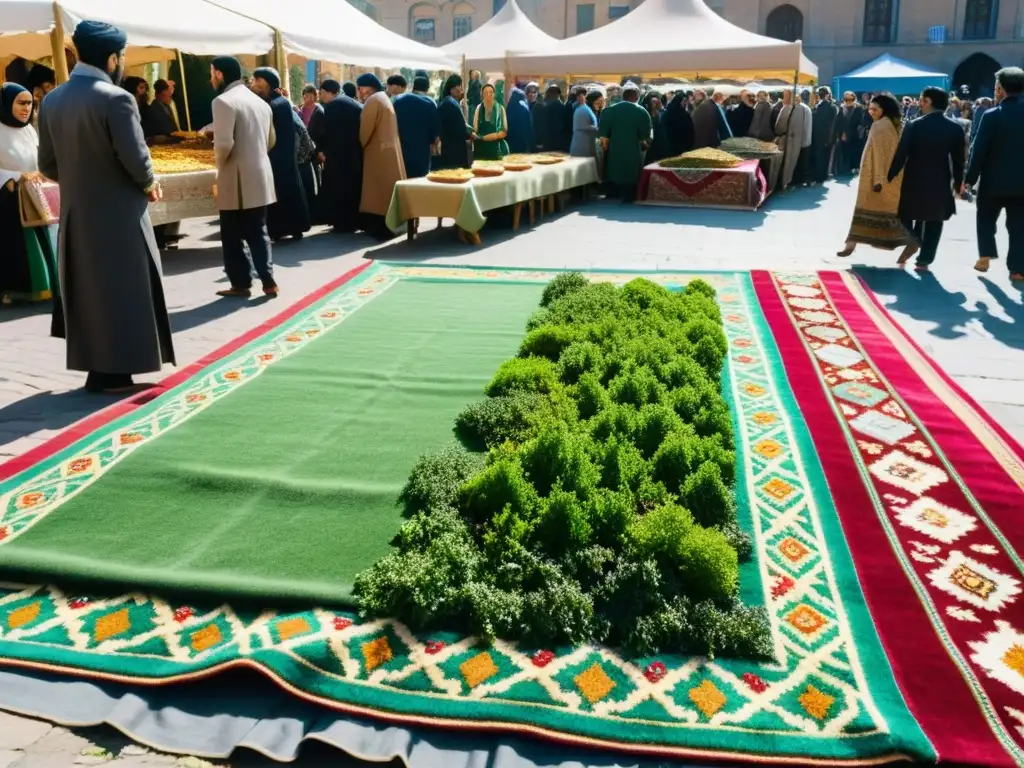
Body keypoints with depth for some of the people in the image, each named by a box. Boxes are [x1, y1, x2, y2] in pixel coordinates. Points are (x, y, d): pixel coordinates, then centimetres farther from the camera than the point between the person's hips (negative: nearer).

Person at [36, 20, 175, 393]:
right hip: (117, 213, -7)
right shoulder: (116, 98, -16)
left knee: (87, 289, 15)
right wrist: (149, 184, 0)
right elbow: (136, 159, -19)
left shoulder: (51, 100, 6)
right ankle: (113, 372, 7)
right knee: (122, 290, 3)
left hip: (75, 213, 7)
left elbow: (47, 165, 7)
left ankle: (96, 367, 23)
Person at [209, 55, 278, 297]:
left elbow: (224, 144, -21)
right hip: (260, 177, 7)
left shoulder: (224, 101, -13)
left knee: (234, 235, 4)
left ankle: (241, 284, 9)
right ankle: (268, 281, 10)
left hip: (236, 180, -7)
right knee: (258, 232, 13)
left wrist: (220, 164, -3)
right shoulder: (261, 102, 13)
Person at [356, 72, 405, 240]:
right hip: (389, 150, 10)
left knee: (378, 191, -7)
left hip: (378, 153, -10)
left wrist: (358, 147, 1)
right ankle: (388, 226, 15)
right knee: (387, 188, 11)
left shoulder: (373, 100, -13)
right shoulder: (384, 98, 16)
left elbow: (365, 130, -14)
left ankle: (380, 228, -6)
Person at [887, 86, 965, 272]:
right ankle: (924, 260, 7)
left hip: (914, 180, -2)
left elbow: (900, 155, -11)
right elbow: (958, 159, 1)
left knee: (907, 216, 19)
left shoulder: (914, 125, -10)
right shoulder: (955, 128, -1)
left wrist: (890, 177, -3)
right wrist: (958, 183, 11)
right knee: (933, 222, 7)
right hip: (940, 182, 2)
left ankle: (908, 246, 8)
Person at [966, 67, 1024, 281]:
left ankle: (985, 257, 12)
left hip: (994, 179, -3)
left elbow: (979, 150, -11)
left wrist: (970, 178, -2)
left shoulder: (992, 116, -12)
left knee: (986, 218, 18)